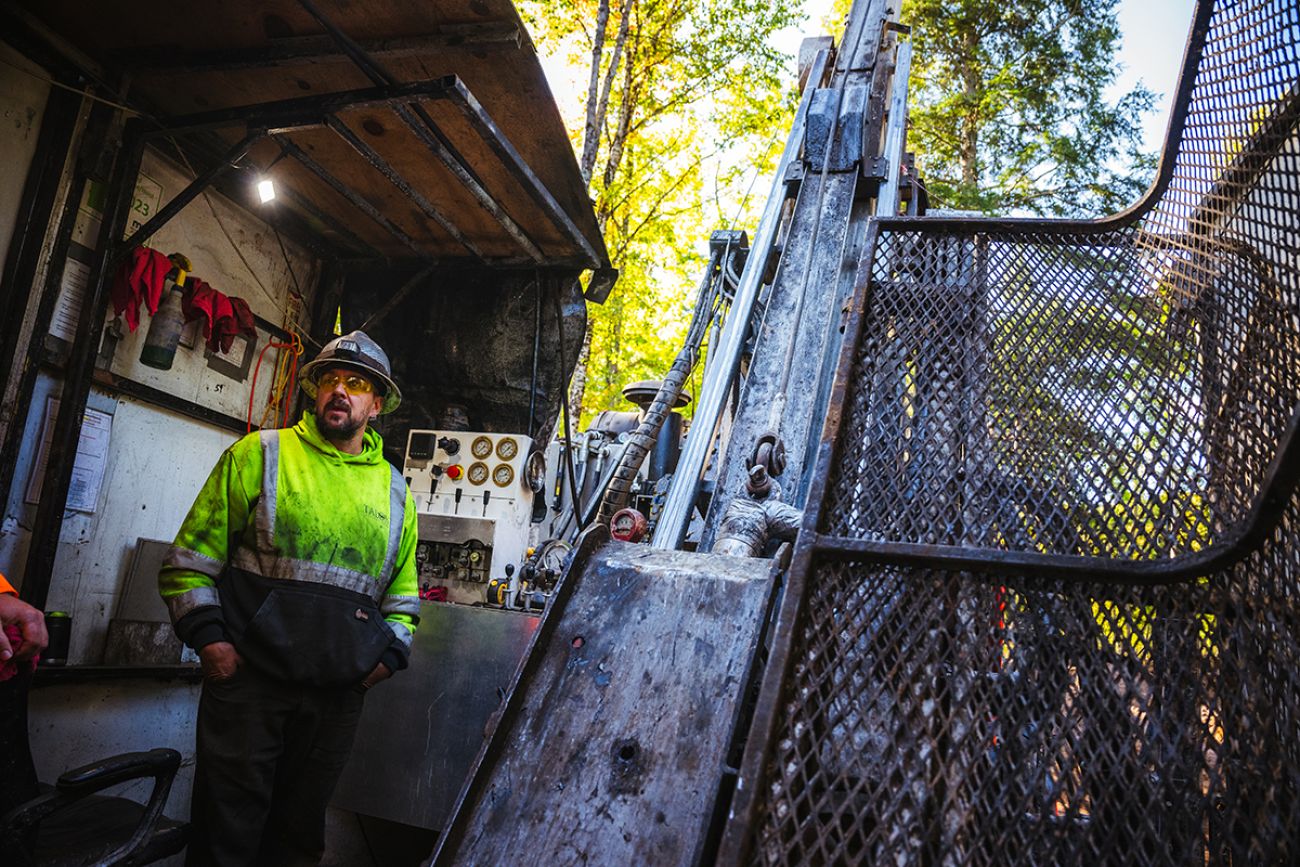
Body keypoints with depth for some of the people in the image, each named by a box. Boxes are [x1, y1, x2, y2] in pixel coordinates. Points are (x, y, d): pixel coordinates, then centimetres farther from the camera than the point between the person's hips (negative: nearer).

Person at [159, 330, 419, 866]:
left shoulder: (394, 491, 10)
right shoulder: (261, 455, 1)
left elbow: (403, 590, 18)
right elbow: (191, 558, 1)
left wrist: (390, 654, 3)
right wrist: (207, 637, -9)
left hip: (338, 696, 3)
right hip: (248, 679, -3)